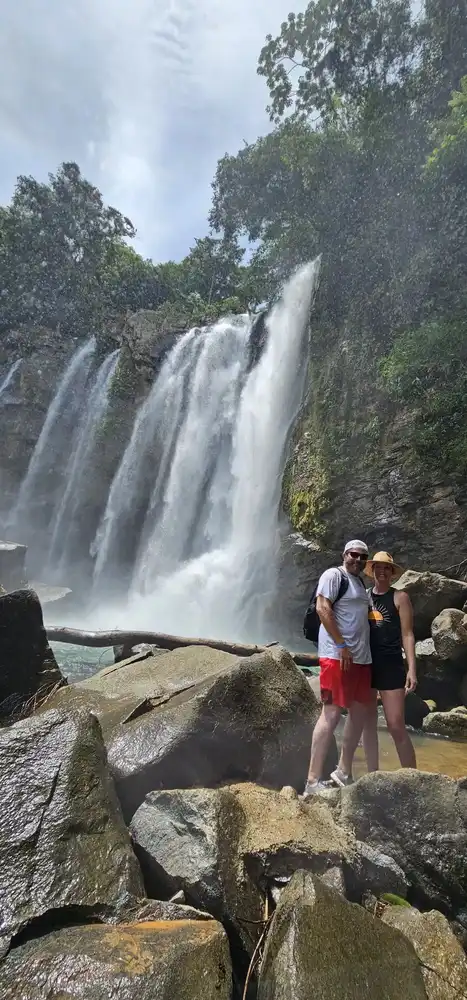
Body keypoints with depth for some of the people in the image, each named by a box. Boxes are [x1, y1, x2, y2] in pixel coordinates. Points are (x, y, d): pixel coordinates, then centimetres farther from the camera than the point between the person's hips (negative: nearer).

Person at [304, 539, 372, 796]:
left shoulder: (360, 582, 20)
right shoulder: (334, 575, -6)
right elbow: (322, 608, -17)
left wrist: (360, 651, 15)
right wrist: (341, 645, -20)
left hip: (362, 657, 9)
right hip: (337, 655, -9)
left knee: (360, 714, 12)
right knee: (331, 714, -10)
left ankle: (343, 772, 26)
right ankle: (313, 782, -4)